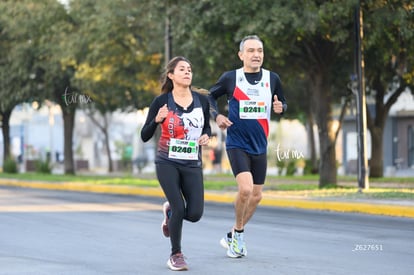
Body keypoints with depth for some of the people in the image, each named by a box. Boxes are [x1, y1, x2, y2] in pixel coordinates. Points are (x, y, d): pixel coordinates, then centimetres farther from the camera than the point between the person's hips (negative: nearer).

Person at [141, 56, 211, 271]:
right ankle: (176, 255, 8)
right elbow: (145, 136, -6)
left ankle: (170, 210, 29)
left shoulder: (201, 100, 1)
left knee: (195, 214, -7)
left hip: (192, 165, 3)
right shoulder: (161, 101, -7)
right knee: (179, 208, -14)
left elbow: (207, 126, 17)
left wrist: (206, 136, -6)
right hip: (167, 163, -3)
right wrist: (157, 120, -24)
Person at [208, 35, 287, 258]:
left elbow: (282, 103, 14)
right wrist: (217, 116, -8)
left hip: (259, 146, 4)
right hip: (236, 144, -4)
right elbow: (210, 96, 9)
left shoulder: (272, 79, 2)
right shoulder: (230, 78, -5)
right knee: (245, 188, -22)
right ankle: (238, 233, 0)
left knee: (256, 196, 9)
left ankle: (233, 237, 27)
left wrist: (280, 107, -10)